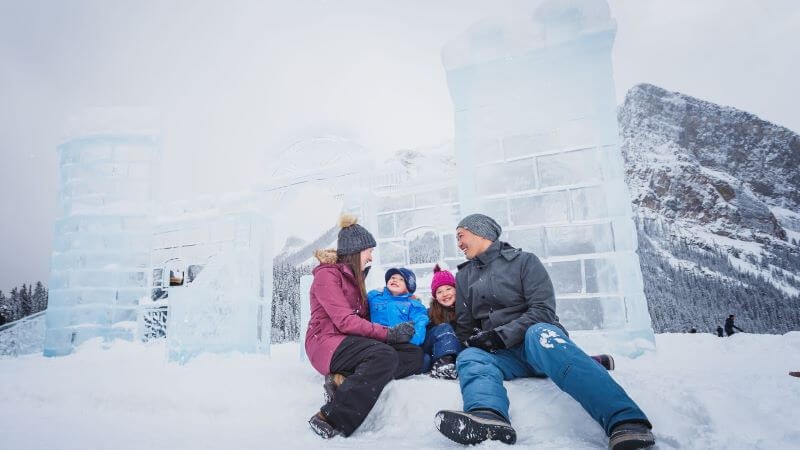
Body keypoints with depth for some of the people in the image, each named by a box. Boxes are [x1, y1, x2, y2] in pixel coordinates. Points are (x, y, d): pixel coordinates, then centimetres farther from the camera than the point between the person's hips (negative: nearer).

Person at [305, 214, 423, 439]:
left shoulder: (354, 277, 22)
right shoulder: (327, 274, -7)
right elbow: (345, 321, -17)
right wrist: (389, 333, -18)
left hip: (351, 341, 9)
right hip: (327, 342, -8)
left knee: (414, 354, -11)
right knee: (385, 356, -34)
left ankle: (344, 381, -23)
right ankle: (330, 420, -30)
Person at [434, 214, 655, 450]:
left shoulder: (524, 261, 5)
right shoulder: (464, 276, 19)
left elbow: (543, 310, -7)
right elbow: (465, 325, 21)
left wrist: (502, 335, -17)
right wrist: (474, 343, 0)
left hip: (537, 339, -3)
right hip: (500, 354, 4)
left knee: (538, 333, -38)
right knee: (469, 358, -28)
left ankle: (626, 422, -54)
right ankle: (489, 420, -61)